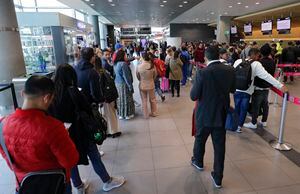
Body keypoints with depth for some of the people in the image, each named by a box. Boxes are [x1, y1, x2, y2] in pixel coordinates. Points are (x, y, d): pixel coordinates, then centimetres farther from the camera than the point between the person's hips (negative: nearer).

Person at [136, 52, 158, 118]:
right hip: (151, 85, 1)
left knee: (144, 101, 14)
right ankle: (154, 113, 33)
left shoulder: (139, 67, -19)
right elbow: (155, 75, -1)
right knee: (152, 99, 20)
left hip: (142, 85, -1)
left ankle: (146, 115, 24)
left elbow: (138, 77, -3)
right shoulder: (152, 66, -16)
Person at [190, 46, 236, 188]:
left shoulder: (202, 73, -20)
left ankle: (198, 161, 47)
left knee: (200, 139, 22)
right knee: (219, 145, 12)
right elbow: (232, 89, 9)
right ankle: (218, 178, 23)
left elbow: (193, 96, -16)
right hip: (222, 114, 3)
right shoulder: (230, 70, -6)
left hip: (205, 114, -3)